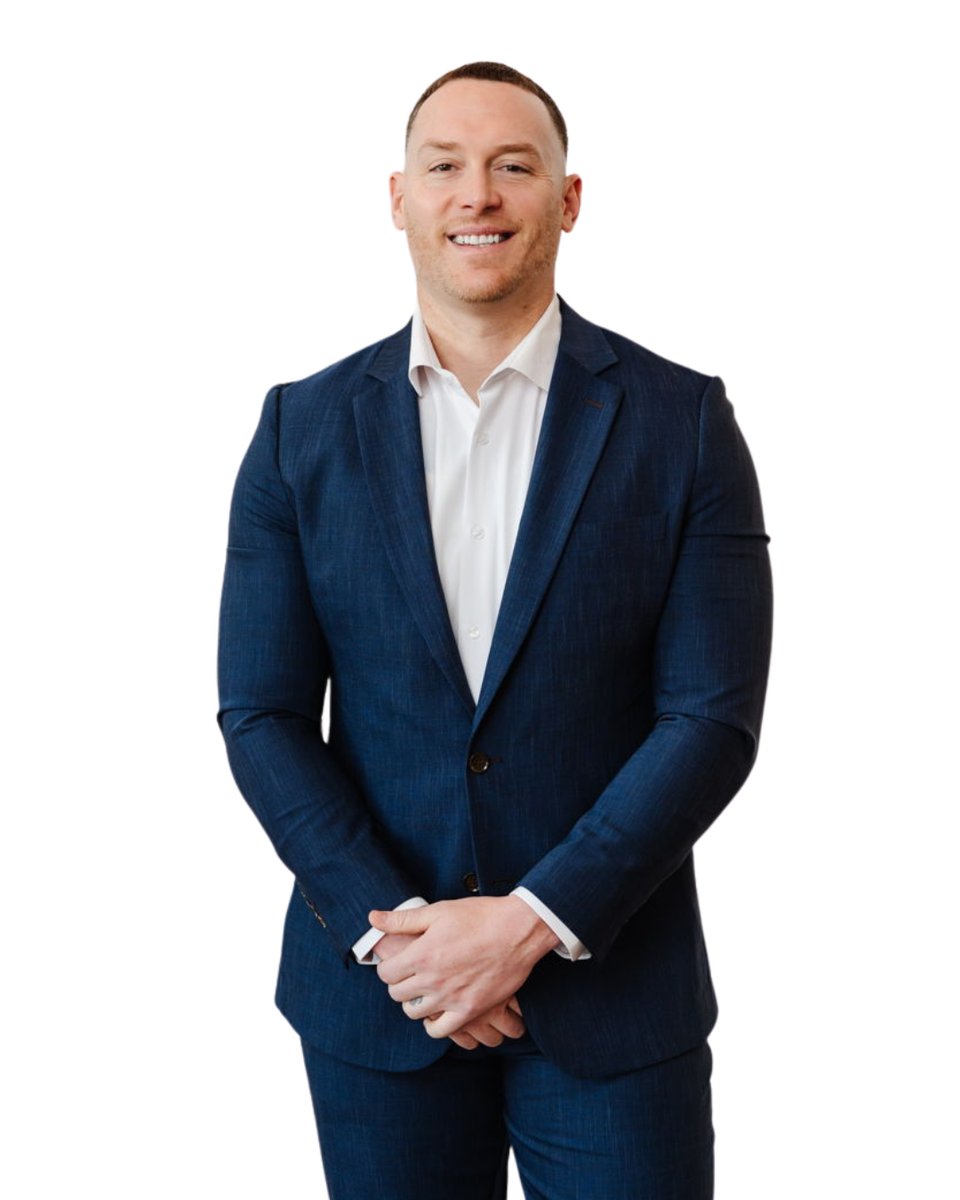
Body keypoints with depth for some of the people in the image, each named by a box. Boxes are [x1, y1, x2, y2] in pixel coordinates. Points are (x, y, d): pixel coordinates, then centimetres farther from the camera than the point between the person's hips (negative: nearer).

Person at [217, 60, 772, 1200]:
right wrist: (386, 929, -11)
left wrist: (533, 921, -14)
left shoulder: (682, 420, -4)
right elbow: (263, 715, -1)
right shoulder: (302, 428, 1)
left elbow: (714, 718, -8)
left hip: (613, 984, -1)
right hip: (375, 983, 1)